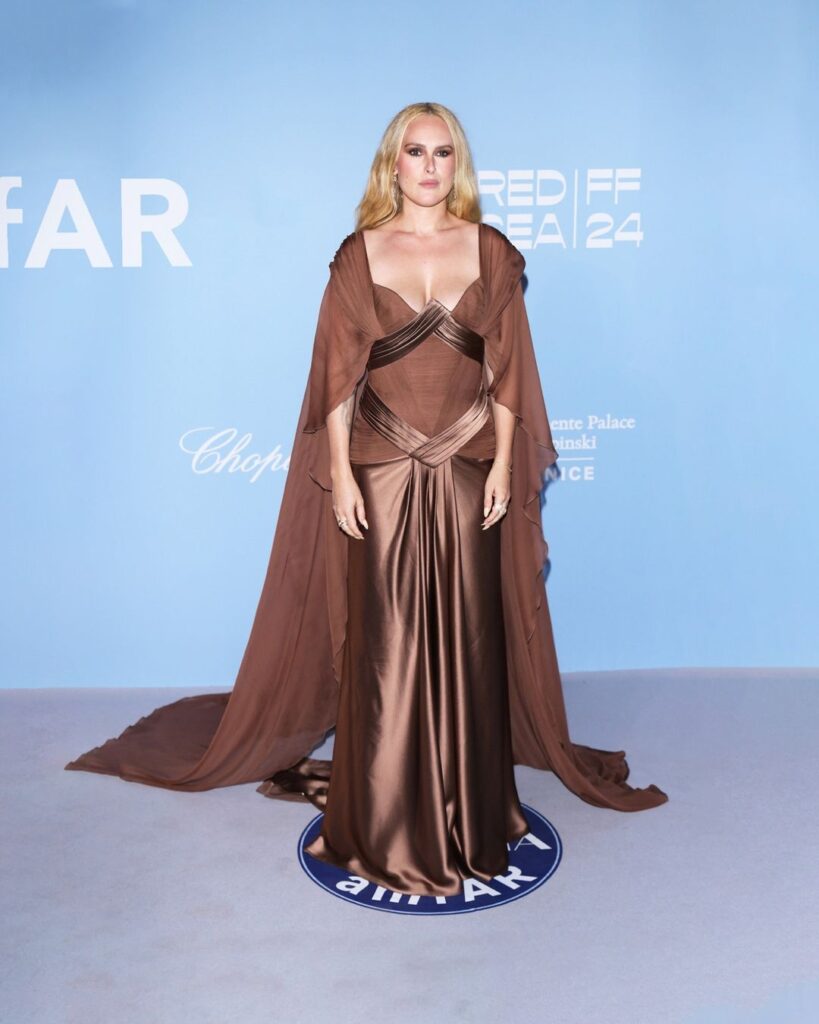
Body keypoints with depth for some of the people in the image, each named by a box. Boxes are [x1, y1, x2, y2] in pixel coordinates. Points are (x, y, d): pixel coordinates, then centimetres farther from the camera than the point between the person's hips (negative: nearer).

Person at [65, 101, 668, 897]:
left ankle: (470, 810, 25)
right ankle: (384, 821, 19)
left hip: (468, 473, 1)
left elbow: (508, 369, 5)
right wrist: (340, 473, -5)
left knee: (467, 637, 8)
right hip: (382, 473, -1)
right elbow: (338, 374, 0)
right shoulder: (360, 255, 2)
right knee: (381, 639, 3)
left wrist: (504, 463, -1)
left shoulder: (491, 252, 5)